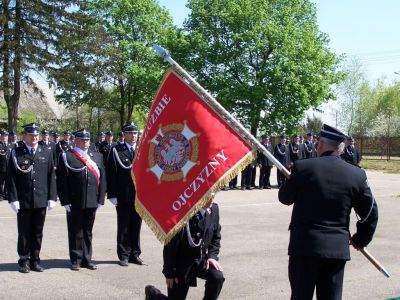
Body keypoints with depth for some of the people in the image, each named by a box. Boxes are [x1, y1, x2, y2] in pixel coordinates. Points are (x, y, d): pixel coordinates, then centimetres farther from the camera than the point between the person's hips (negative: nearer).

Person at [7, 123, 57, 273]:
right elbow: (11, 178, -3)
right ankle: (24, 261, 17)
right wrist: (13, 199, -9)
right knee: (24, 233, 7)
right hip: (23, 202, -2)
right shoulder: (16, 153, -1)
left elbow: (51, 176, 7)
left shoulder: (46, 153, 7)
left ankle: (35, 260, 20)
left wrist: (52, 197, 1)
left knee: (37, 233, 10)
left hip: (41, 201, 2)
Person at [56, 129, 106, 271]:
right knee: (75, 232, 5)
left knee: (88, 232, 12)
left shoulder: (97, 157, 11)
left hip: (92, 202, 4)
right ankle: (76, 260, 15)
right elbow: (62, 180, -6)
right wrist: (65, 201, -11)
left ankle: (86, 259, 21)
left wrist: (100, 199, 4)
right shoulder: (67, 157, -1)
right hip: (74, 203, -4)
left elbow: (102, 179, 10)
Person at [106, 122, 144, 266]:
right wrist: (112, 195, -10)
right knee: (123, 227, 7)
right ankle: (124, 255, 17)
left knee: (136, 226, 11)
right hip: (123, 196, -3)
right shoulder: (116, 150, -1)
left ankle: (135, 254, 23)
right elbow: (111, 174, -5)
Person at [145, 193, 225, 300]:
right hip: (181, 263, -5)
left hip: (201, 260, 5)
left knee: (217, 276, -23)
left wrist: (212, 256, -7)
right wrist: (170, 273, -14)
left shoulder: (214, 209, -7)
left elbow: (216, 236, 8)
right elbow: (170, 246, -18)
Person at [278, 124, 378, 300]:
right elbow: (370, 212, 6)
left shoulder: (303, 167, -9)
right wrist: (361, 239, 21)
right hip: (338, 248, 3)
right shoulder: (357, 175, -1)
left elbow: (285, 198, 5)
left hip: (304, 245, -2)